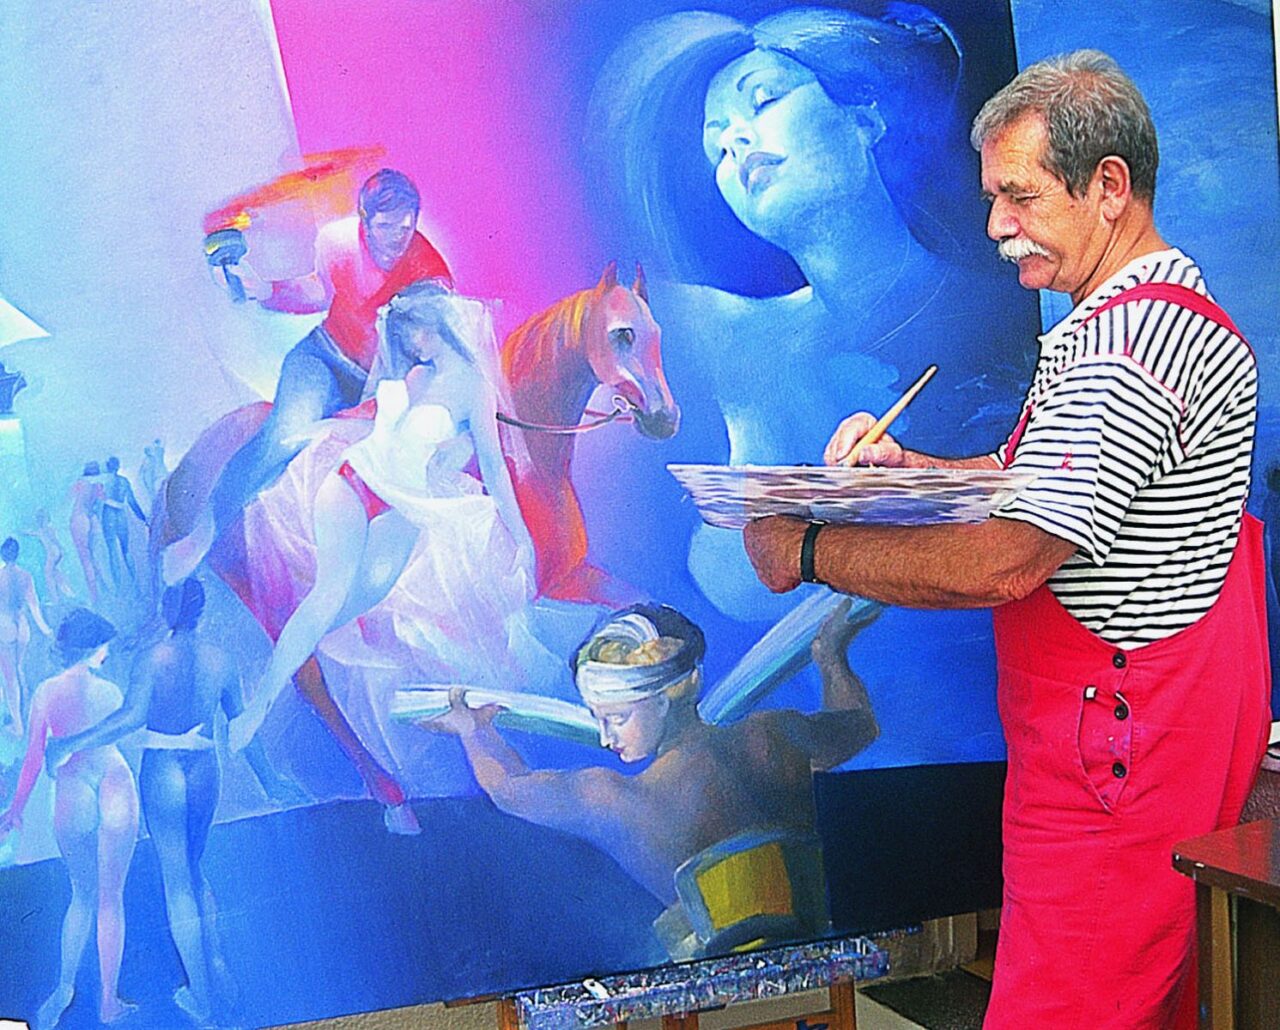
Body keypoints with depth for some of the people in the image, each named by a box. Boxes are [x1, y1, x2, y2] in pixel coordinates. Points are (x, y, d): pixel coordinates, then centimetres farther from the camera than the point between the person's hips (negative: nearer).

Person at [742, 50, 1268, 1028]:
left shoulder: (1135, 342, -20)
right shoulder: (1136, 319, 17)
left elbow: (1003, 562, -25)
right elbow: (1037, 480, 23)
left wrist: (804, 549, -14)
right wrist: (906, 465, 7)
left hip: (1118, 757, -11)